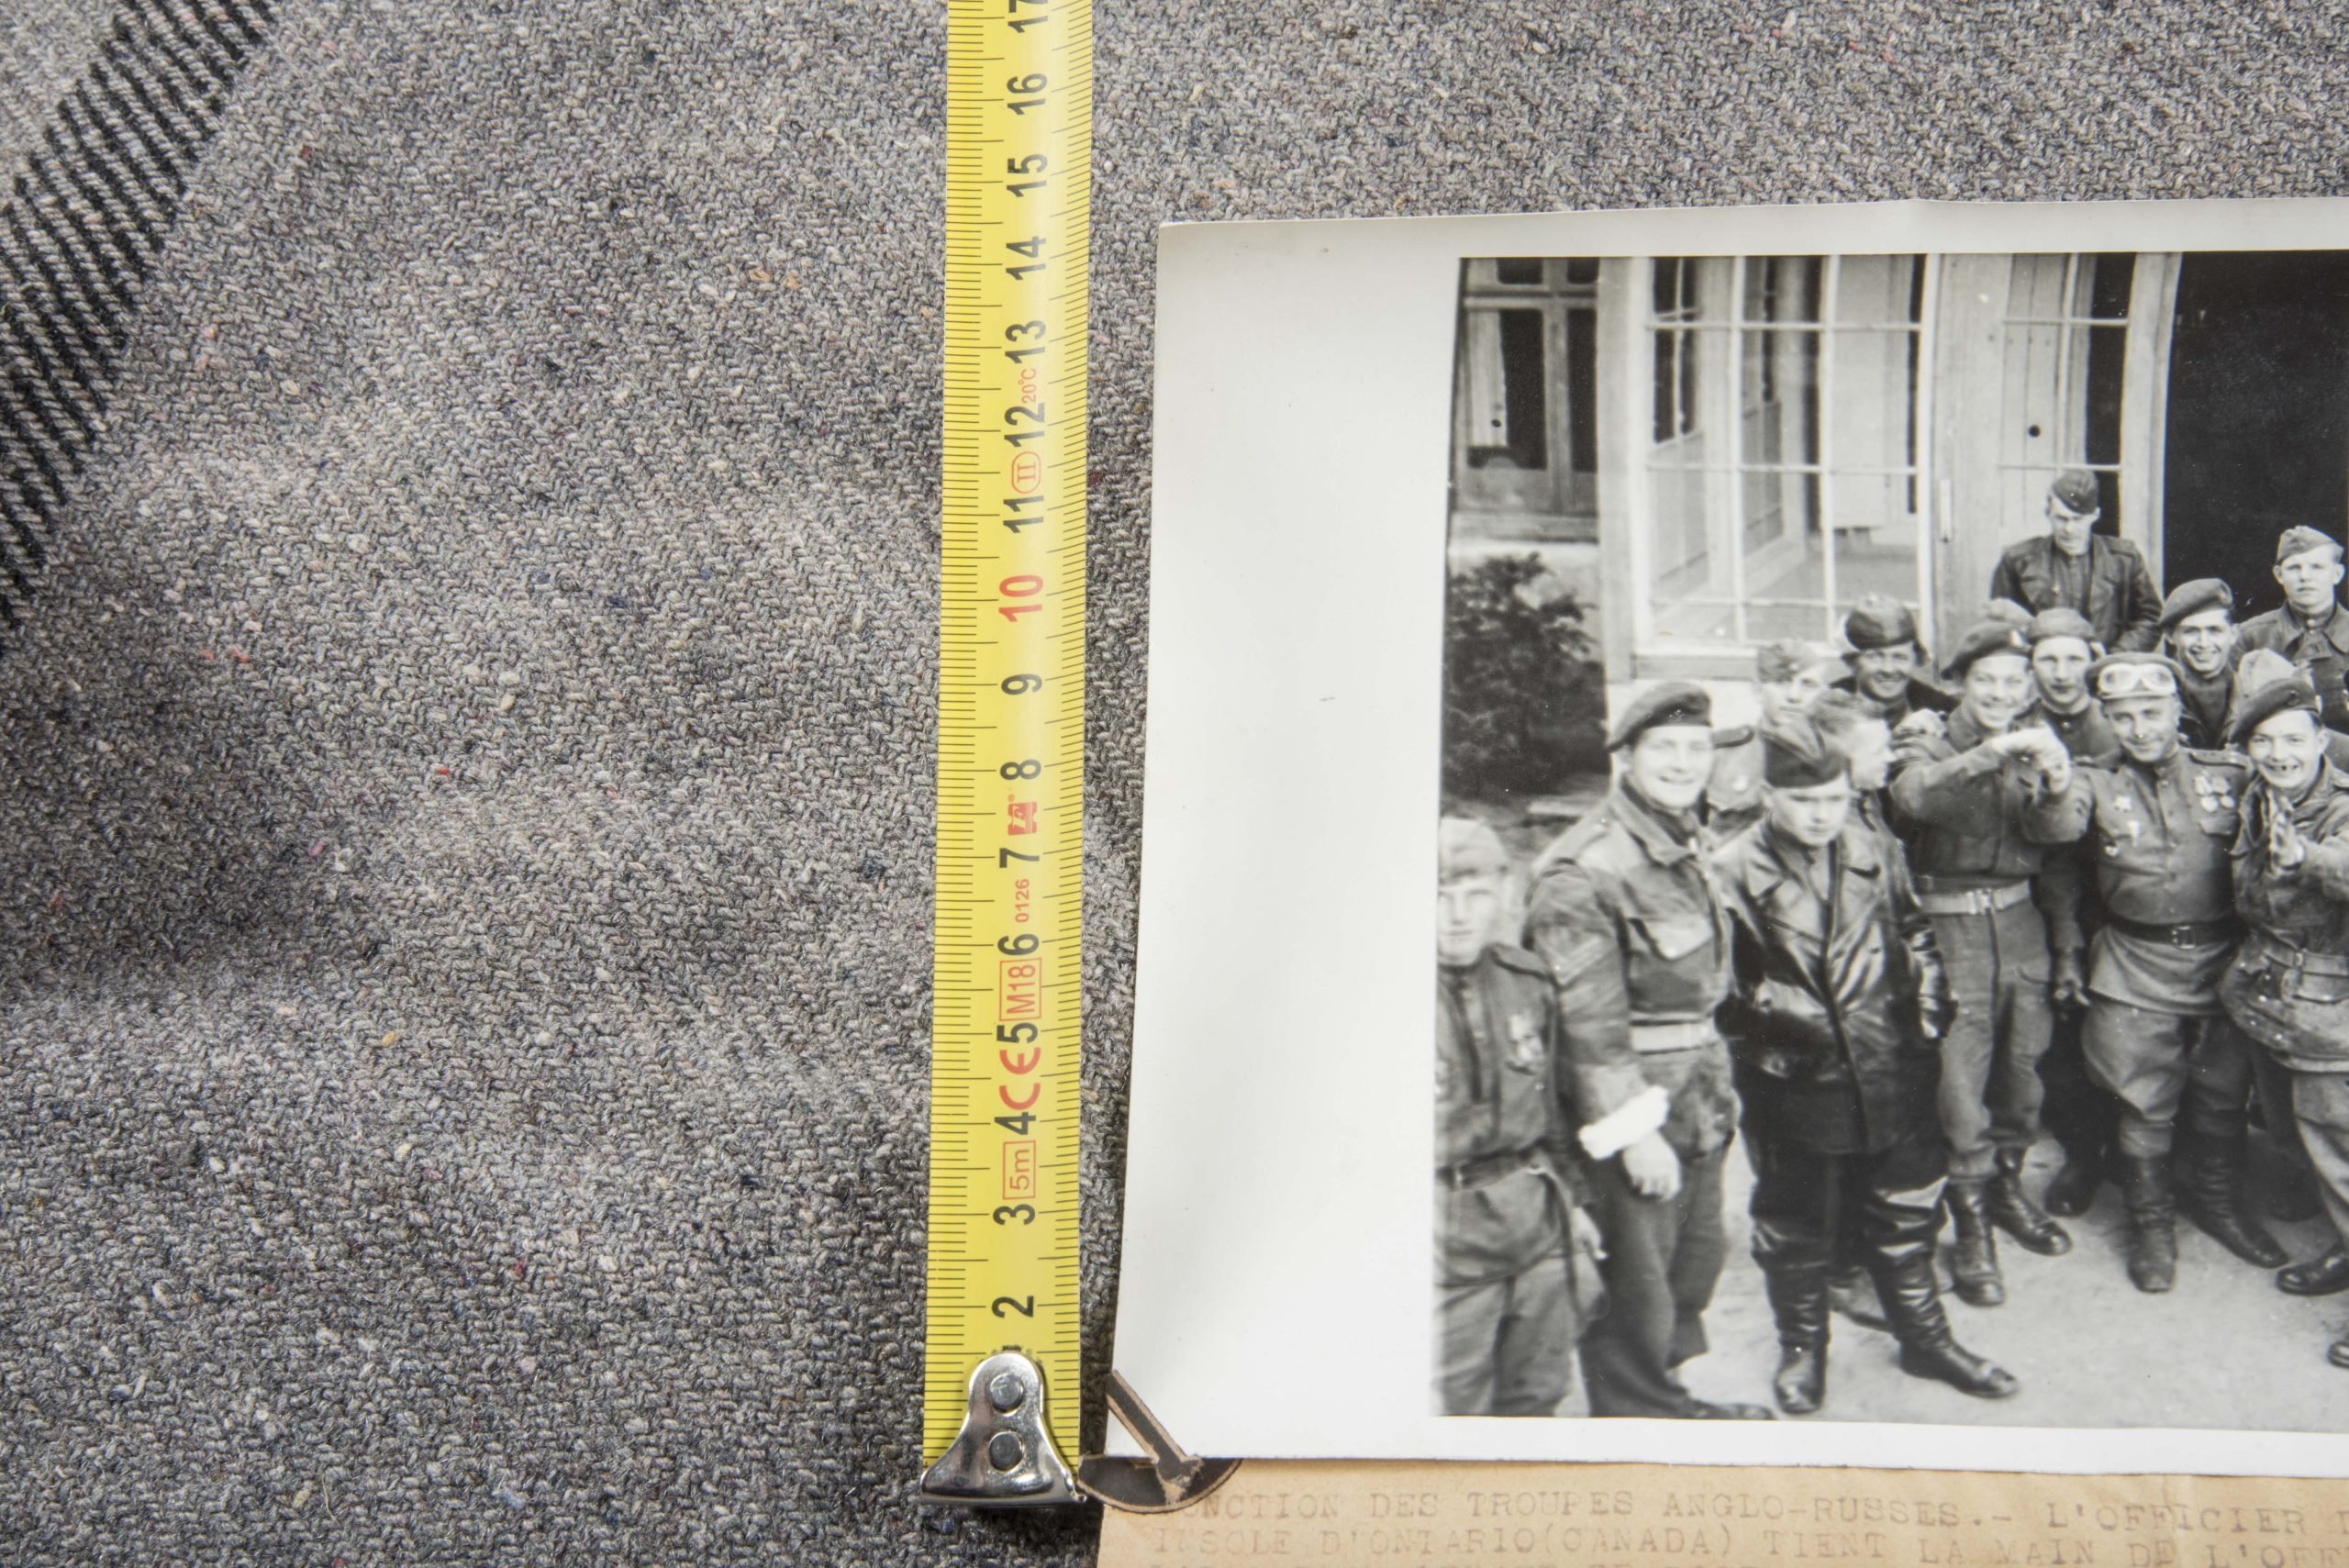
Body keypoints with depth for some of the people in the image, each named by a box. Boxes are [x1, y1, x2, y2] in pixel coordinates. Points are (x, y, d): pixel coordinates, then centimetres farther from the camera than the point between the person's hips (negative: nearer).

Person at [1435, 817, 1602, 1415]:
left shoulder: (1527, 980, 4)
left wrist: (1567, 1198, 16)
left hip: (1537, 1216, 6)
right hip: (1447, 1230, -6)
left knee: (1538, 1388, 17)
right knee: (1453, 1406, 2)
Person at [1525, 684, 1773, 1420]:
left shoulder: (1687, 848, 11)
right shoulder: (1584, 873, -20)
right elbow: (1591, 1022, -22)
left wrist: (1717, 1083, 19)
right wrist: (1631, 1130, -22)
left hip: (1698, 1101, 9)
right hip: (1633, 1107, -9)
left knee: (1696, 1258, 20)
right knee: (1636, 1286, 0)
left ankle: (1670, 1399, 38)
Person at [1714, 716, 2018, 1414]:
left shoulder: (1874, 854, 3)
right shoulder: (1733, 873, -12)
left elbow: (1916, 937, 15)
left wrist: (1927, 1013, 6)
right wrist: (1767, 1044, -11)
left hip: (1891, 1076, 4)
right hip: (1795, 1088, -4)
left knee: (1905, 1215, 17)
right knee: (1796, 1226, 12)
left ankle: (1925, 1337, 35)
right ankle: (1802, 1347, 33)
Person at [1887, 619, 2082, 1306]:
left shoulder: (2033, 759, 10)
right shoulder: (1930, 752, -4)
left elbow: (2059, 859, 17)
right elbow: (1915, 793, -29)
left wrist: (2068, 943, 11)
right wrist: (1994, 751, -37)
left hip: (2020, 924, 4)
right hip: (1951, 930, -4)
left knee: (2021, 1066, 12)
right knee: (1961, 1080, -5)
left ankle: (2007, 1187, 34)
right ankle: (1971, 1228, 5)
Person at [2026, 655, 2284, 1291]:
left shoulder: (2229, 774, 3)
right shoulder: (2098, 783, -1)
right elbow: (2057, 829, -21)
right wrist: (2052, 791, -43)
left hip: (2222, 960, 2)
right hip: (2138, 969, -2)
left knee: (2223, 1094, 13)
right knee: (2146, 1103, 4)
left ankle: (2216, 1201, 36)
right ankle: (2151, 1221, 22)